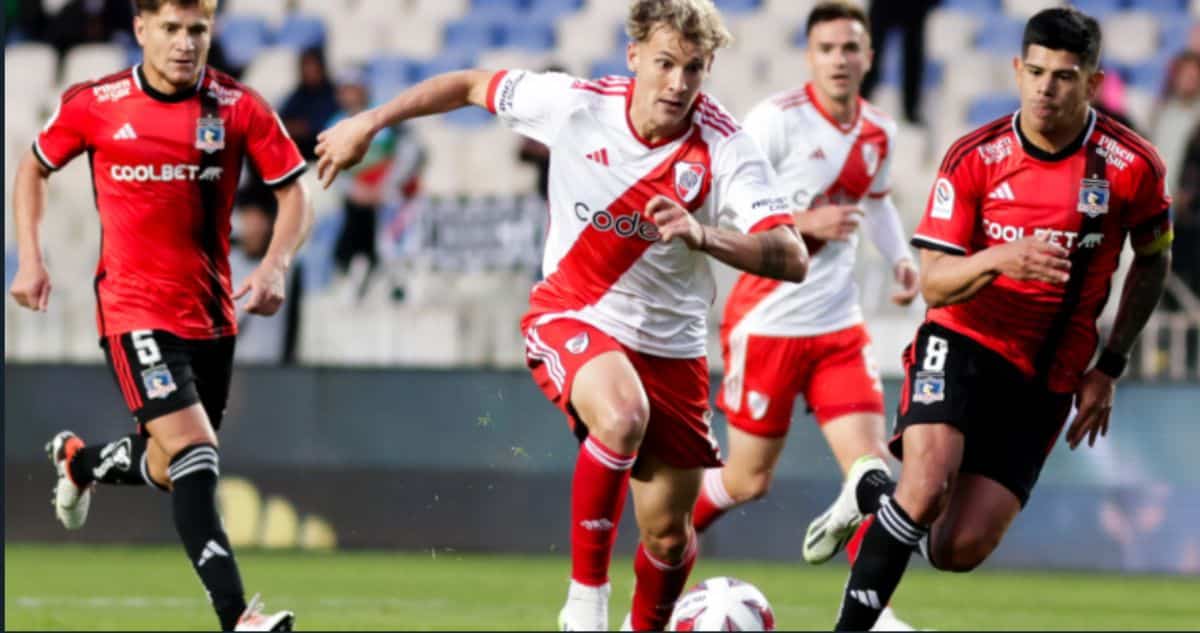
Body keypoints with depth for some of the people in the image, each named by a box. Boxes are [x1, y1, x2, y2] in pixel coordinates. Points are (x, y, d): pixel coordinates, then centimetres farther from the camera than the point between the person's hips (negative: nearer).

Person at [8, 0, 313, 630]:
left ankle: (77, 460, 49)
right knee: (195, 454, -21)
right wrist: (30, 258, 2)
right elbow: (33, 168, 12)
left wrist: (275, 264, -15)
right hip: (134, 310, -4)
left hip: (210, 312, 4)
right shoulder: (93, 105, -5)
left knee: (170, 473, 15)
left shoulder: (239, 108, -4)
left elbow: (294, 196, 2)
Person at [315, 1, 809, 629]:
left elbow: (791, 259, -29)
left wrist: (703, 235, -45)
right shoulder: (576, 105, -16)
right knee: (622, 415, -36)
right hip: (570, 316, -2)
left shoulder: (725, 149, -19)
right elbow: (474, 86, 2)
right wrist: (368, 123, 7)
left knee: (668, 532, 6)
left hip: (669, 346, 2)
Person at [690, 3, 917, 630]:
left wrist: (901, 257, 8)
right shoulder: (776, 120, -14)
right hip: (768, 322, -5)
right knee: (749, 478, 5)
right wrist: (805, 224, -26)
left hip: (840, 325, 5)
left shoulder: (878, 134, 5)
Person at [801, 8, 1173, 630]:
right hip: (963, 343, -1)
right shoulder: (974, 158, -8)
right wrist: (997, 259, -30)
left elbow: (1152, 261, 11)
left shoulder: (1132, 165, -7)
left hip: (1047, 379, 1)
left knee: (959, 550, -7)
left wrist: (1109, 367, 5)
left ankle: (875, 493, 24)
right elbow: (932, 282, -8)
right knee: (930, 484, -29)